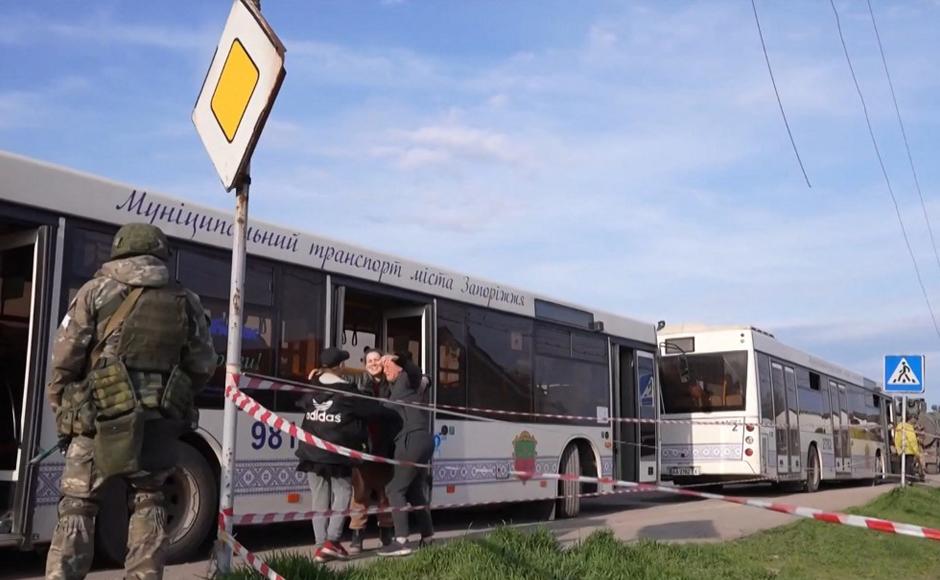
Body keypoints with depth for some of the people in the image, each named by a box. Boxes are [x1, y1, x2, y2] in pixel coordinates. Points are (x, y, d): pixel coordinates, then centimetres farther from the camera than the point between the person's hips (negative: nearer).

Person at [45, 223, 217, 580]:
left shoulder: (97, 291, 1)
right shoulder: (186, 303, 8)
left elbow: (65, 357, -2)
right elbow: (203, 368, 11)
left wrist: (60, 407, 9)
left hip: (99, 418, -2)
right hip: (156, 422, 2)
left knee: (77, 505, 7)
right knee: (147, 501, 16)